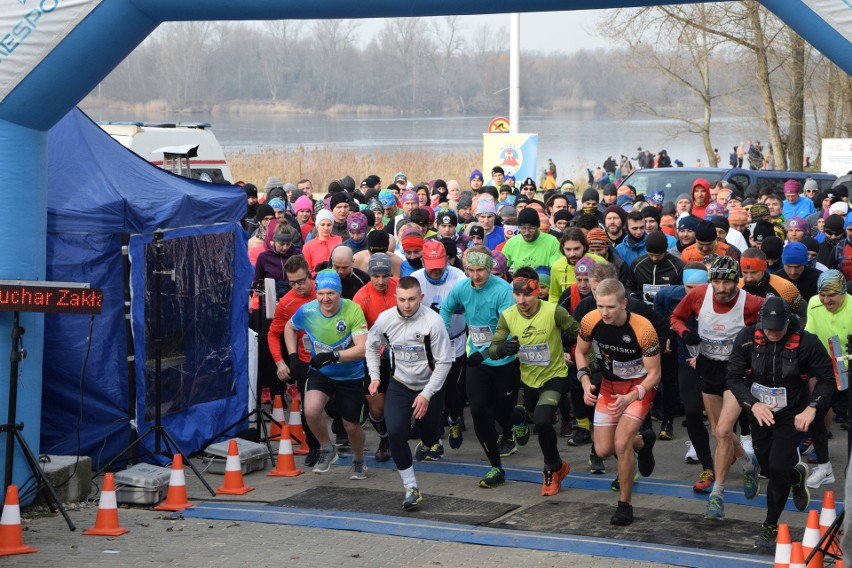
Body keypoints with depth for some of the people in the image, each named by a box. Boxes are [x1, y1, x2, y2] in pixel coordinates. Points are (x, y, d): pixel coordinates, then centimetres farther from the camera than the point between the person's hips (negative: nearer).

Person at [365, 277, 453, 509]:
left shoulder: (433, 321, -22)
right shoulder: (385, 319, -12)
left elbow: (444, 362, -16)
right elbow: (371, 346, 10)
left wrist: (426, 395, -19)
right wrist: (374, 376, -1)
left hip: (430, 386, -1)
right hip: (399, 385, 1)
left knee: (431, 435, 13)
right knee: (395, 432, -19)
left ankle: (425, 445, 55)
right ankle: (411, 488, -9)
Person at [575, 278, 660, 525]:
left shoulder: (643, 329, -30)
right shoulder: (590, 322, -19)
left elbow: (654, 374, -20)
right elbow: (581, 352, 3)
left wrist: (631, 398, -35)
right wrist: (586, 382, -13)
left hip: (640, 386, -5)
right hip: (609, 384, 5)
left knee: (621, 443, -21)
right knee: (603, 451, 2)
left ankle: (625, 505, -4)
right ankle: (643, 441, 36)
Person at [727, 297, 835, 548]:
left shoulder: (806, 342, -20)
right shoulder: (747, 338, -15)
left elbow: (827, 379, -10)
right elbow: (734, 376, -11)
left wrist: (812, 408, -24)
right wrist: (753, 404, -26)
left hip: (792, 414, -3)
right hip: (759, 412, 3)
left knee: (778, 468, -12)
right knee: (767, 467, 15)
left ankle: (770, 527, 7)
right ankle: (797, 474, 52)